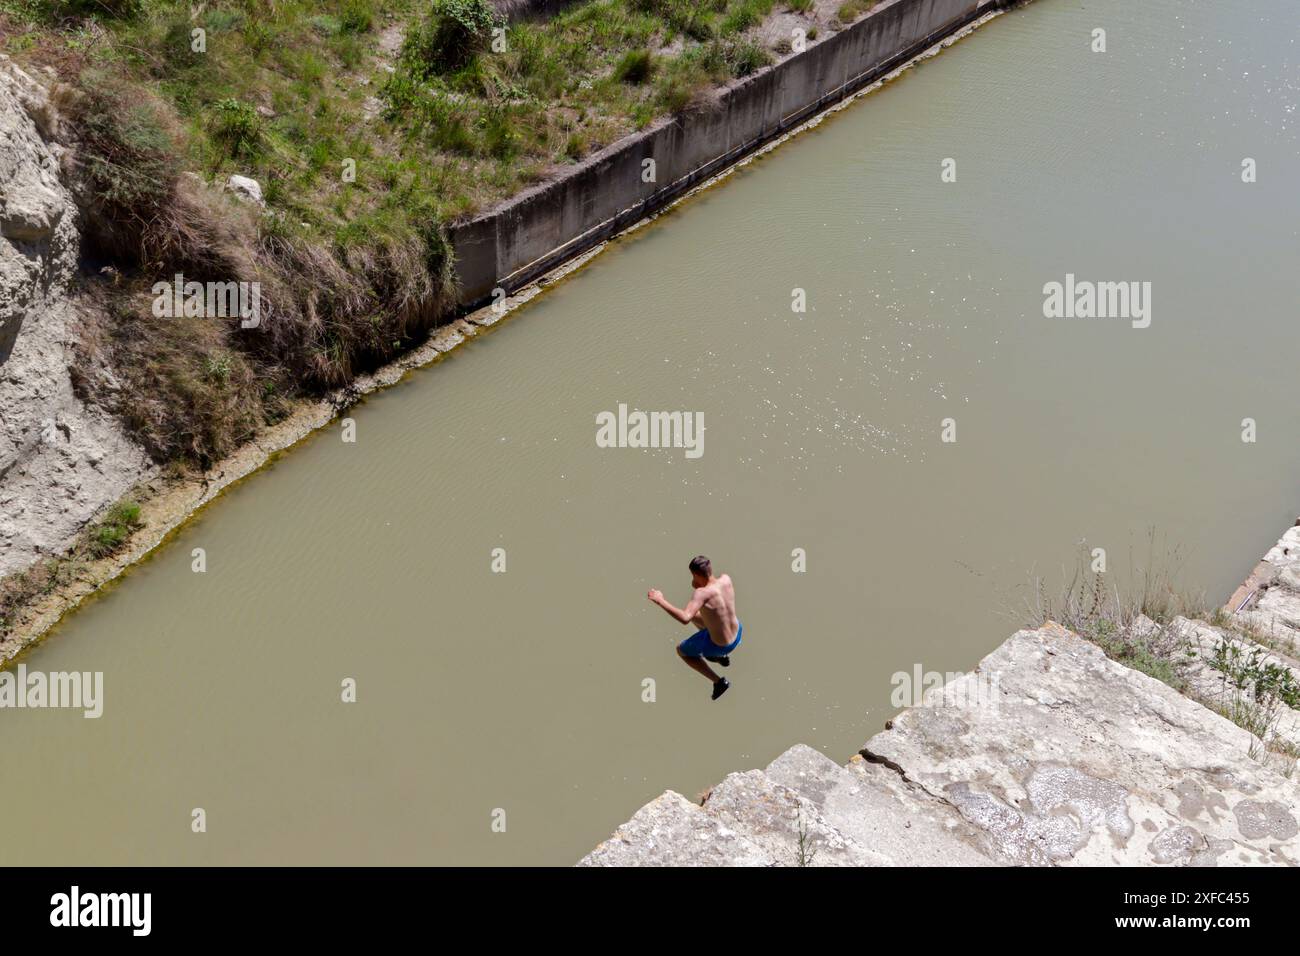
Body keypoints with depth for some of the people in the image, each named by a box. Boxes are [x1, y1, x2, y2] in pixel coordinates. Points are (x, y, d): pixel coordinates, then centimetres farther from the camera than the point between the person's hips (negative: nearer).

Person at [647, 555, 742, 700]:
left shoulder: (702, 593, -34)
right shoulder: (726, 578, -15)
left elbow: (684, 618, -47)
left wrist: (660, 600, -37)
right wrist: (697, 585, -8)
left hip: (719, 646, -6)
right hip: (737, 632, 6)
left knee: (680, 650, 21)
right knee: (694, 616, 28)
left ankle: (719, 682, 16)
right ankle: (722, 656, 35)